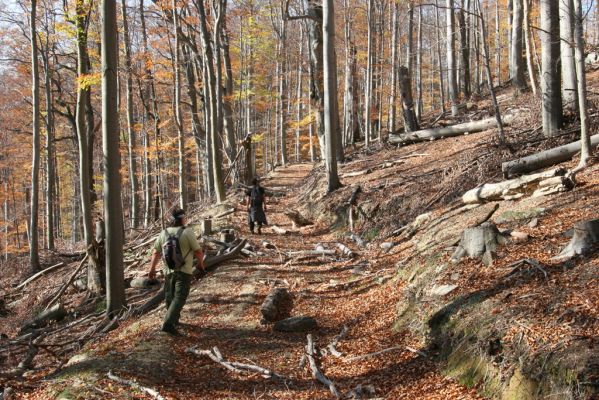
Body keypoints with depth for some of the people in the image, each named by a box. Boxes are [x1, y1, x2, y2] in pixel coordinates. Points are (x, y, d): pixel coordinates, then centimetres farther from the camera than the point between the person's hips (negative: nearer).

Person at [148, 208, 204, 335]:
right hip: (184, 271, -5)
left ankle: (174, 320, 36)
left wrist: (152, 269, 14)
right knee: (179, 298, -6)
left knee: (170, 296, 20)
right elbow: (198, 251, -9)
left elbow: (156, 253, 6)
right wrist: (200, 263, 9)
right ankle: (168, 323, -19)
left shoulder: (163, 233, 2)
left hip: (168, 271, 5)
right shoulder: (187, 232, -11)